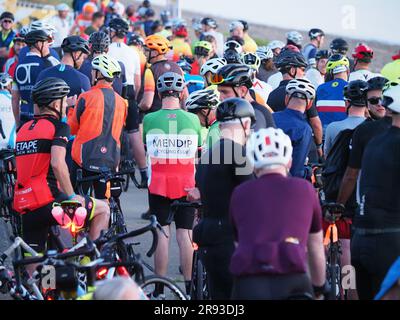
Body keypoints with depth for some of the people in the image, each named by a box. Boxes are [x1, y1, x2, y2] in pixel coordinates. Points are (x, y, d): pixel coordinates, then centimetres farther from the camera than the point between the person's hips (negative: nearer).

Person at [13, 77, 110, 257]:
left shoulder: (24, 129, 18)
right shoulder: (58, 127, -4)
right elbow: (57, 163, -19)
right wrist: (71, 197, -12)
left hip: (25, 208, 7)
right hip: (48, 203, -7)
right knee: (102, 209, 12)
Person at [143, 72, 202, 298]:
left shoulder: (150, 119, -6)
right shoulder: (193, 120, -3)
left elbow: (145, 149, 5)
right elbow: (197, 154, 5)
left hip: (159, 184, -1)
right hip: (186, 184, 1)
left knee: (162, 233, 3)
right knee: (185, 234, 5)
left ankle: (160, 289, 3)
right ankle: (189, 286, 7)